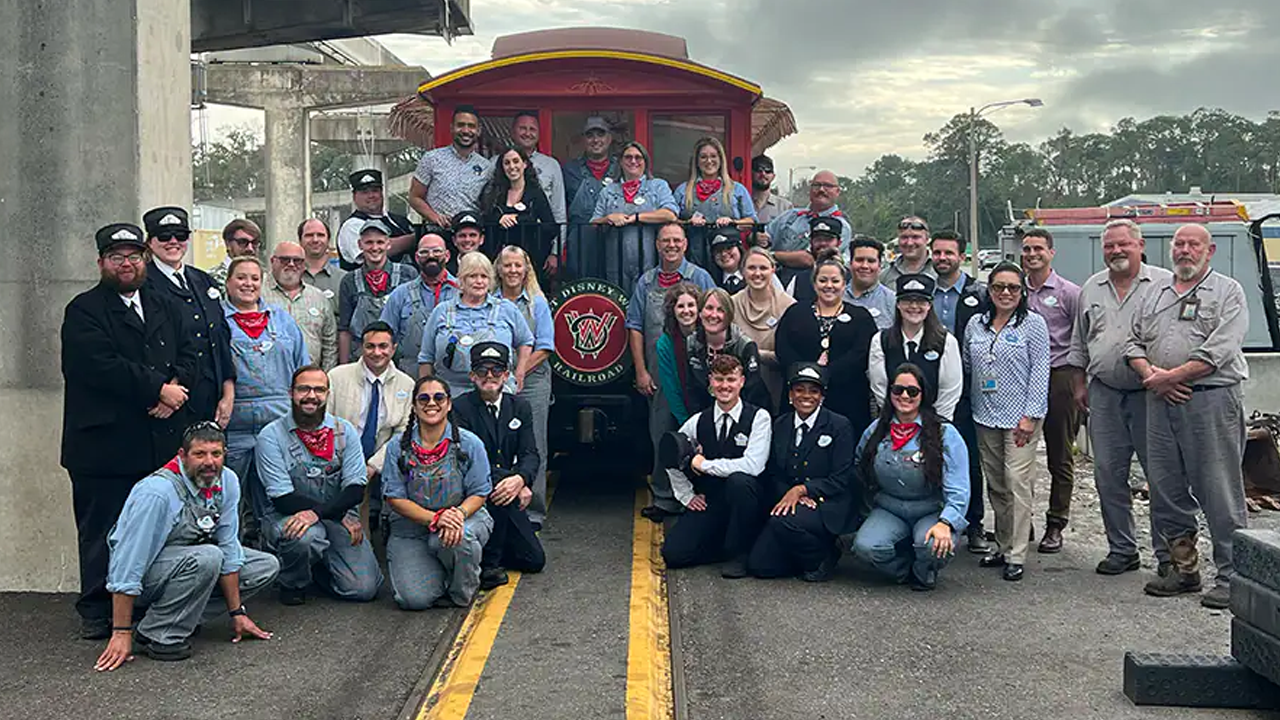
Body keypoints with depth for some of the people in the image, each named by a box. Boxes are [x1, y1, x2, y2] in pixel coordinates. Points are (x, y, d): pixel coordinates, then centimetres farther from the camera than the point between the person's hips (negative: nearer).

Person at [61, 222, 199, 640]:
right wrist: (157, 389, -14)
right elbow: (101, 366, -15)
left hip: (161, 442, 4)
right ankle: (97, 612, 14)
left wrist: (175, 388, -11)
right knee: (101, 531, 4)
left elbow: (188, 354, 10)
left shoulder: (165, 308, 18)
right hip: (104, 443, -4)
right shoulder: (83, 311, 0)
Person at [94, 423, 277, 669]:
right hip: (147, 576, -8)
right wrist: (121, 633, -29)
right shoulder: (157, 492, -29)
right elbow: (129, 565, -29)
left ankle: (181, 616, -2)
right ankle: (155, 635, -18)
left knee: (267, 566, -3)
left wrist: (237, 613, -2)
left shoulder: (228, 482, -9)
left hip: (189, 561, 8)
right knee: (207, 558, -35)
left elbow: (228, 547, -3)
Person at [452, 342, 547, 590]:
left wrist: (520, 479, -27)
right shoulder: (461, 408, -8)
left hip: (508, 496, 5)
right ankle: (489, 564, -21)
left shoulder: (519, 407, 7)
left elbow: (530, 454, -2)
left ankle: (485, 548, 25)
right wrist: (521, 486, -23)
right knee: (495, 484, -37)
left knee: (534, 560, -1)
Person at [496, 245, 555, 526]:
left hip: (532, 382, -1)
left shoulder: (537, 302, 6)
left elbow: (545, 347, 1)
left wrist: (520, 372, -10)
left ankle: (534, 511, 5)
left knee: (533, 448, -1)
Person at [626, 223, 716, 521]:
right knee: (661, 435, 6)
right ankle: (664, 498, 15)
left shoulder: (700, 278, 2)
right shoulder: (646, 282, 9)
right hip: (658, 372, 3)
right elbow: (634, 327, 8)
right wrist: (641, 371, 1)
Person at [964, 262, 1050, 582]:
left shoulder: (1033, 324, -2)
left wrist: (1031, 416, -11)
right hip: (985, 417, 5)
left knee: (1017, 482, -9)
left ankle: (1016, 555, -4)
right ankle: (1002, 546, 20)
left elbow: (1040, 372, -5)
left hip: (1020, 417, -5)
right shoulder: (975, 325, 10)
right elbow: (967, 367, 17)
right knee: (995, 484, 9)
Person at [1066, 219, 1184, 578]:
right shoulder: (1091, 289, 14)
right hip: (1104, 393, 4)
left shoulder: (1164, 283, 0)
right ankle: (1121, 550, 17)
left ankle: (1169, 553, 7)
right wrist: (1079, 385, 16)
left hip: (1151, 393, -4)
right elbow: (1079, 344, 21)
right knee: (1108, 475, 7)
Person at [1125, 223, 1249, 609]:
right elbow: (1134, 342, 14)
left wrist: (1169, 376, -12)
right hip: (1161, 402, 6)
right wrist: (1150, 374, -5)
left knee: (1221, 493, -4)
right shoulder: (1155, 293, 18)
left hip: (1211, 400, -6)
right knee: (1166, 489, 10)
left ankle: (1232, 576, 4)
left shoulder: (1228, 292, 1)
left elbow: (1218, 351, -11)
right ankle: (1184, 569, 22)